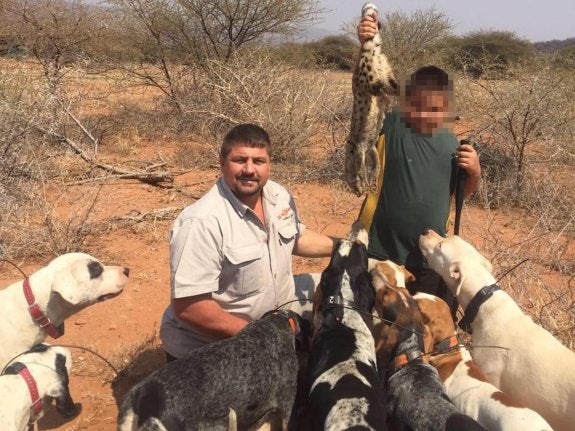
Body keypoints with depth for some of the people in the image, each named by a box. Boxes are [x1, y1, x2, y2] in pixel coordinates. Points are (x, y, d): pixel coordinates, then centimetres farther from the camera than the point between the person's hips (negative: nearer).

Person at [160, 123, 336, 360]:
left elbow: (296, 237, 19)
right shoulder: (201, 222, -29)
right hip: (209, 347, -8)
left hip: (275, 309, 8)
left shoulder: (279, 196, -3)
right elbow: (188, 308, -30)